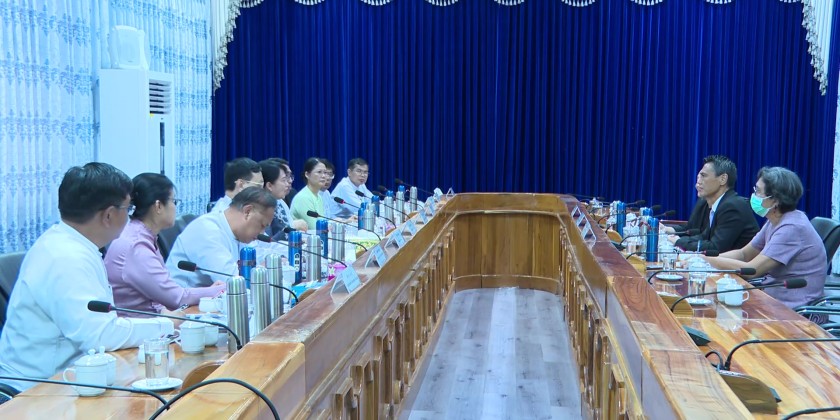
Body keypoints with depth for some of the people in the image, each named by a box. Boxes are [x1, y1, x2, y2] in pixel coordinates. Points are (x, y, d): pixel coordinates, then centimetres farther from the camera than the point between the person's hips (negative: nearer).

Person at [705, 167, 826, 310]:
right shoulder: (775, 221, 7)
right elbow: (743, 254, 12)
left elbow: (751, 270, -24)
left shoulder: (792, 228, -21)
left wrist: (706, 259, -16)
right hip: (774, 294, 8)